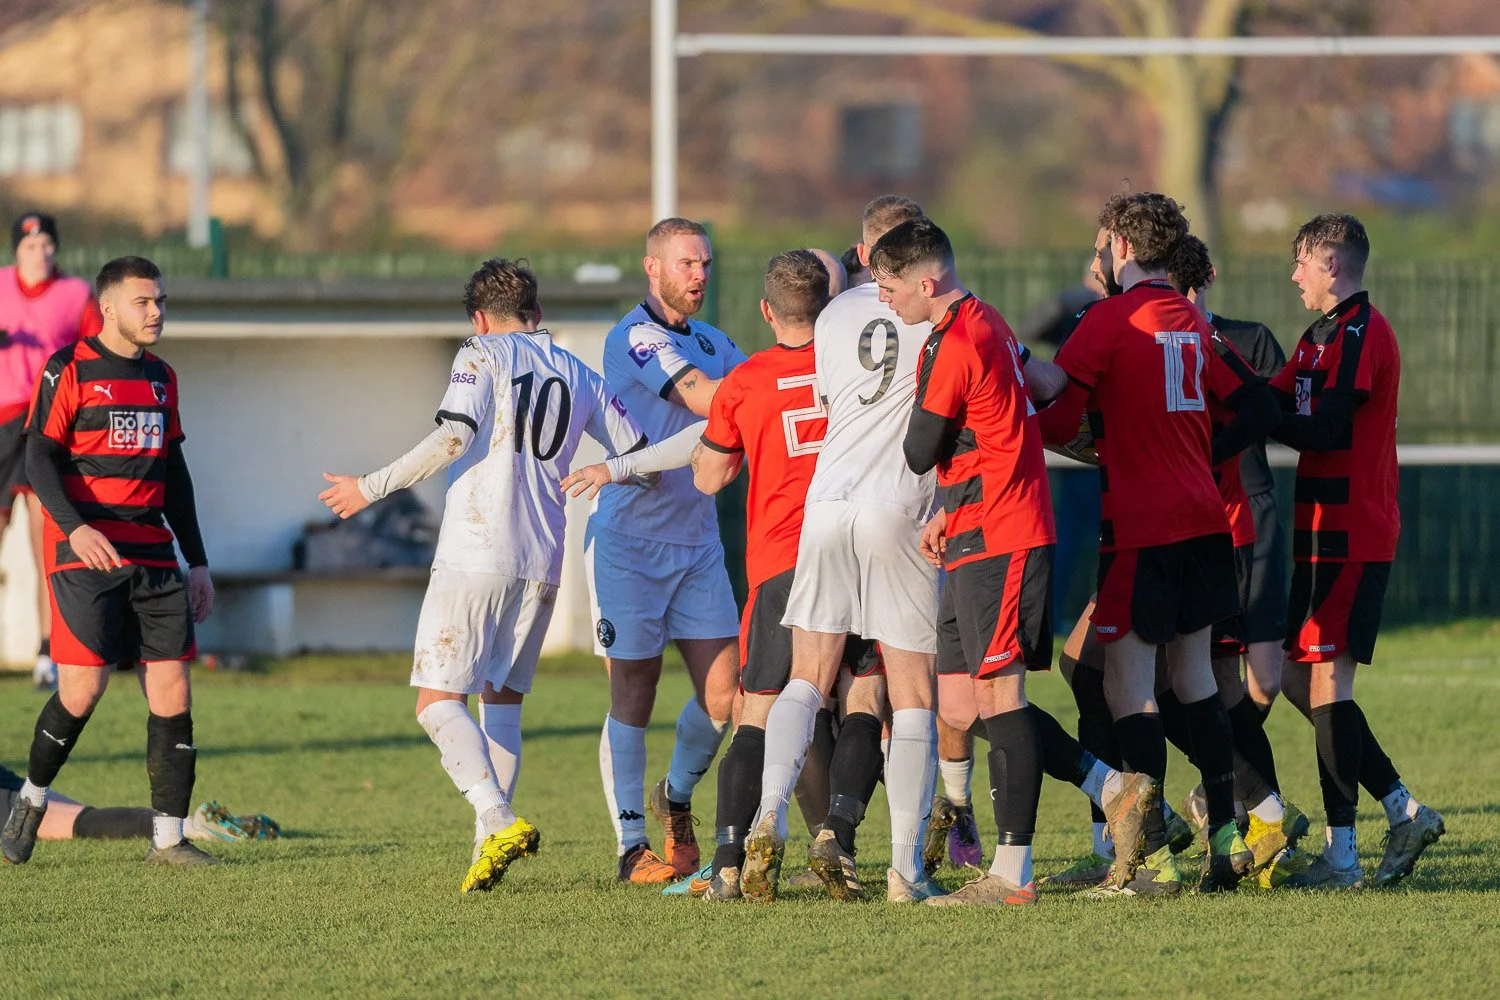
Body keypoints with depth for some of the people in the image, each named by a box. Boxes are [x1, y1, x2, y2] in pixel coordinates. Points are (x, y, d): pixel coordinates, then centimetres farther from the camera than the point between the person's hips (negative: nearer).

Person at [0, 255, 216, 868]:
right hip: (84, 552, -6)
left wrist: (197, 561, 19)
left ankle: (168, 839, 0)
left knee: (173, 691, -3)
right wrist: (76, 528, -25)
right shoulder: (67, 371, -2)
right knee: (83, 688, -12)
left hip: (152, 553, 6)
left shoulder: (160, 379, 17)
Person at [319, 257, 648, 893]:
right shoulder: (578, 376, 16)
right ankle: (489, 843, 10)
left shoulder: (481, 357, 2)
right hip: (541, 564, 5)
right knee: (503, 702, 18)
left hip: (475, 555, -5)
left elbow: (452, 439, -13)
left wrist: (371, 488, -6)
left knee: (438, 700, -6)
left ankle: (499, 821, -25)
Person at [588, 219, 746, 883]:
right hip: (628, 545, -7)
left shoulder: (710, 343, 14)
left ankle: (676, 799, 25)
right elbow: (710, 400, -22)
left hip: (697, 543, 7)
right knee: (633, 699, -1)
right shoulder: (635, 336, -12)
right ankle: (632, 848, 7)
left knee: (724, 693, -1)